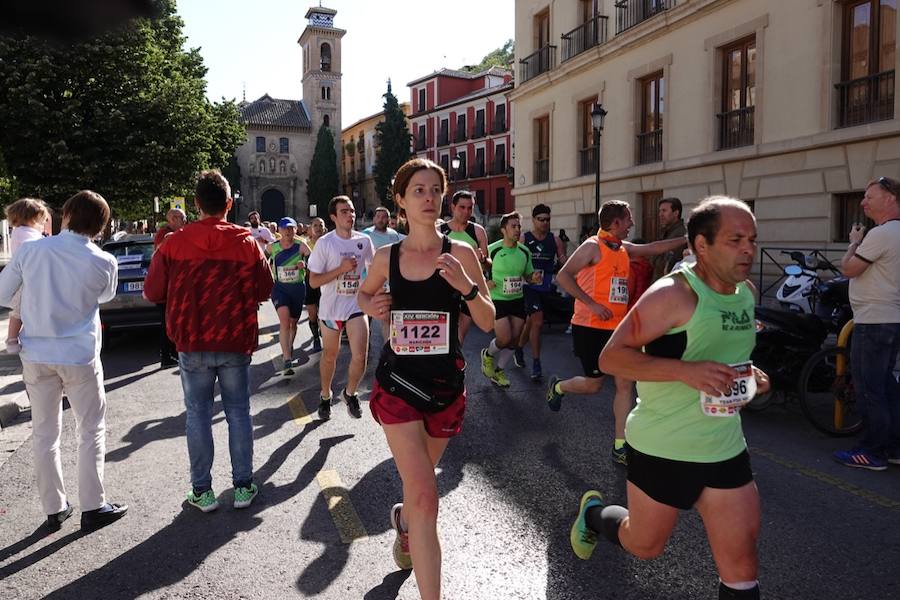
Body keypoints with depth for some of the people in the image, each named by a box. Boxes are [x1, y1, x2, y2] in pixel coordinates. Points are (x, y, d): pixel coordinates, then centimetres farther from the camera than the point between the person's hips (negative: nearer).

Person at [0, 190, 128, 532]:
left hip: (37, 356, 3)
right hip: (79, 356, -3)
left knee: (45, 433, 14)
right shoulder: (103, 263, -12)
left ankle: (54, 510, 23)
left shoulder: (29, 251, -7)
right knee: (91, 431, 10)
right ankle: (92, 508, 13)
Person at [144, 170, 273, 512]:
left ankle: (202, 491, 16)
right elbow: (264, 291, 0)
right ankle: (243, 486, 17)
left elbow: (153, 292, 0)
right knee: (238, 412, 11)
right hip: (236, 342, 0)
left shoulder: (175, 243, -6)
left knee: (198, 414, 11)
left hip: (193, 344, 0)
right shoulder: (246, 243, -6)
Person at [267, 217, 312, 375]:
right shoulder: (272, 247, -1)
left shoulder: (301, 246, -7)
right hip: (279, 287, -1)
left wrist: (305, 264, -30)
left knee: (293, 322, 16)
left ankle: (289, 348, 44)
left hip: (298, 287, 1)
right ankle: (287, 360, -22)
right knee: (284, 320, -18)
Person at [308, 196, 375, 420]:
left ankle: (350, 393, 18)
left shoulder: (364, 240, -1)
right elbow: (313, 281, -13)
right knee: (330, 355, 14)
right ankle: (325, 396, 38)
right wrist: (341, 269, -21)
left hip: (357, 305, 2)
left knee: (360, 356, -10)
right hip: (331, 307, -1)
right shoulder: (324, 243, -11)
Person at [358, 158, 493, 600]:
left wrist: (466, 286, -24)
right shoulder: (386, 257, -2)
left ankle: (403, 520, 58)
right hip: (397, 381, -1)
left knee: (419, 478, 23)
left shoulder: (460, 253, -6)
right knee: (425, 496, -10)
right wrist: (371, 306, -5)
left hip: (446, 383, 1)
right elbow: (364, 293, 18)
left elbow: (488, 323, -7)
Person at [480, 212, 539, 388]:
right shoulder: (492, 250, -12)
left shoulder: (525, 251, 2)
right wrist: (484, 282, -21)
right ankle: (488, 354, 22)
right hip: (497, 299, -5)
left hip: (517, 299, 5)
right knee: (504, 339, -12)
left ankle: (498, 371, 26)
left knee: (515, 339, 6)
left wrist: (533, 277, -9)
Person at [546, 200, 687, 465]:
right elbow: (563, 276, -19)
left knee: (625, 384, 1)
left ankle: (620, 447, 7)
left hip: (616, 327, 7)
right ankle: (558, 387, 35)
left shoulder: (624, 249, 11)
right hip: (590, 327, -7)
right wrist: (591, 304, -22)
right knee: (594, 384, 3)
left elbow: (654, 248, 22)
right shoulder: (593, 246, -12)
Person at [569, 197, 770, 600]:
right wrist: (685, 371, -33)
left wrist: (750, 374, 2)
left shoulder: (747, 292, 5)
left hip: (725, 447, 6)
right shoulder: (673, 294, -19)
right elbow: (610, 357, -22)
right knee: (644, 545, 14)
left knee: (741, 561, 7)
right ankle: (593, 513, 45)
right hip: (662, 447, -6)